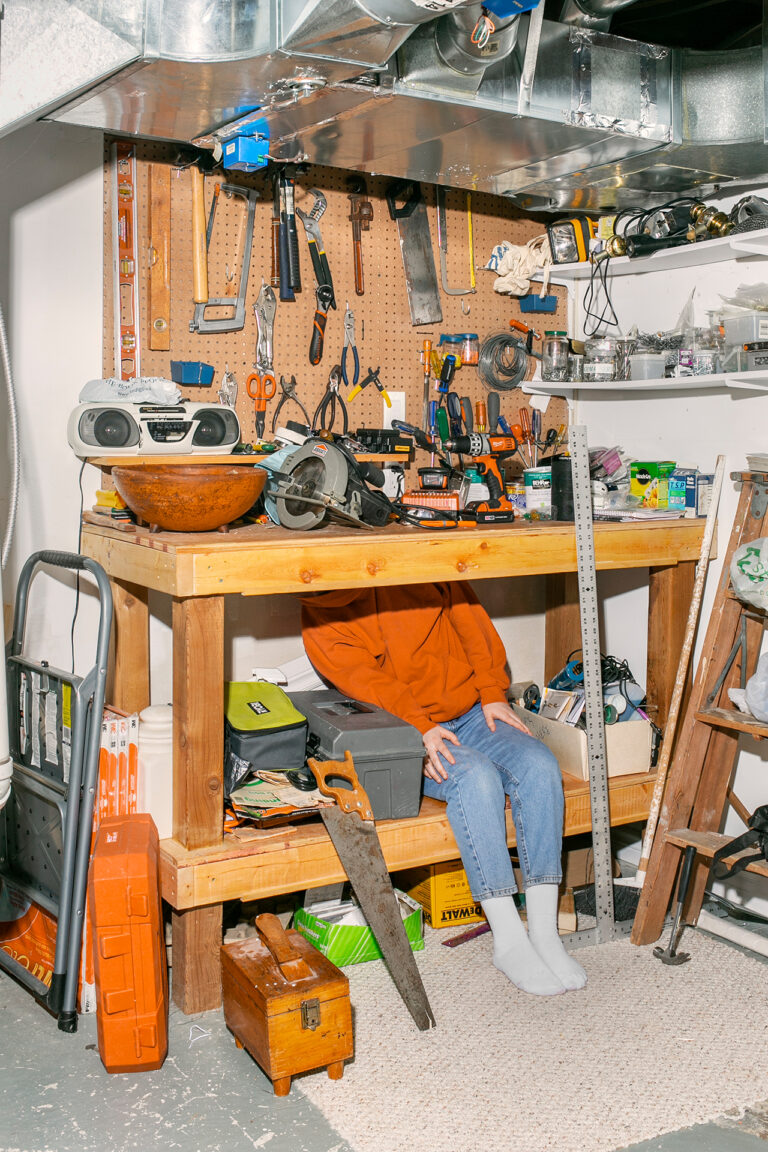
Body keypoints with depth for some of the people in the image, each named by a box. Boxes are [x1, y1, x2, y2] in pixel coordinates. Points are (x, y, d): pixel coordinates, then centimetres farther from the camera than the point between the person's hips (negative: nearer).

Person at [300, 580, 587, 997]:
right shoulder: (321, 613, -2)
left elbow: (471, 621, 9)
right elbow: (364, 680, -13)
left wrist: (493, 694, -2)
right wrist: (419, 728, -26)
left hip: (473, 714, 4)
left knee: (539, 765, -23)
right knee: (475, 776, -32)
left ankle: (544, 931, -19)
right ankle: (508, 940, -25)